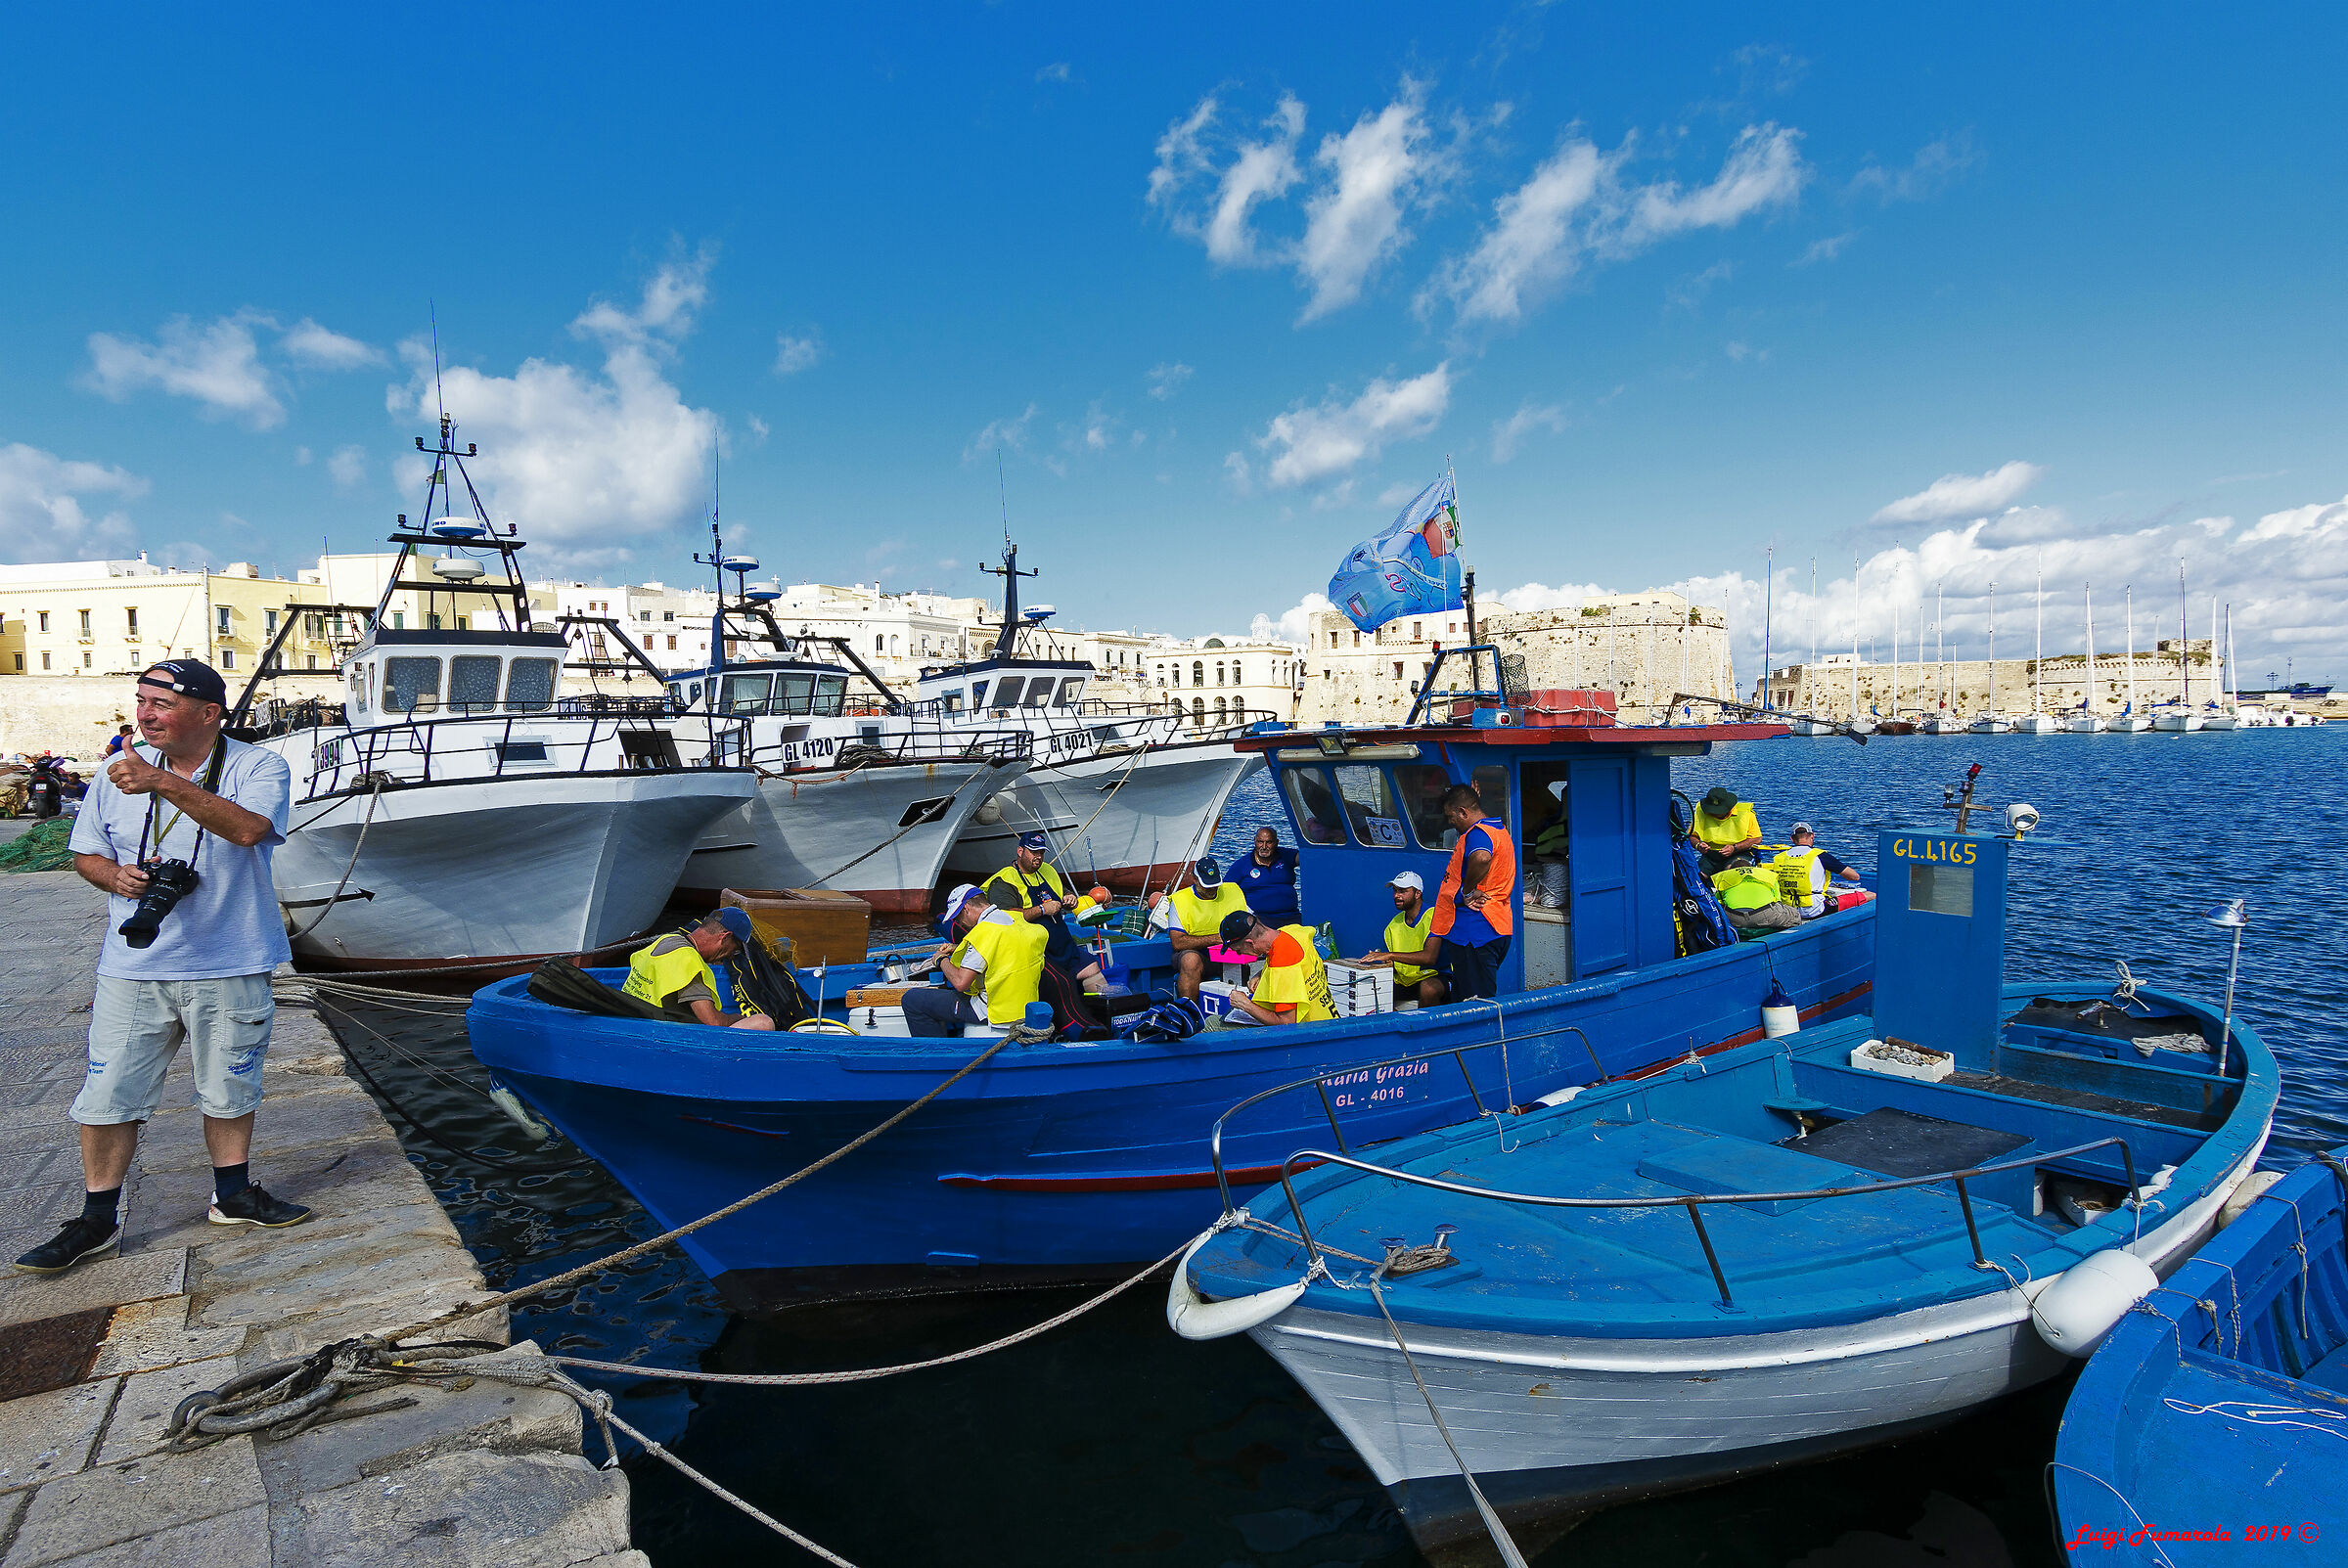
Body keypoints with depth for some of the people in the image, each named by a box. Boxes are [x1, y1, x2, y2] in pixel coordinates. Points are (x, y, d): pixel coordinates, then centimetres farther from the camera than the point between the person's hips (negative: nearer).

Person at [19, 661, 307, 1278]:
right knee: (108, 1095, 4)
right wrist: (115, 875, -8)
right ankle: (98, 1219, 21)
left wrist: (165, 783, -35)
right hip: (132, 967, 3)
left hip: (230, 970, -2)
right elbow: (86, 853, 15)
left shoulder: (259, 768, -8)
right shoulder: (119, 771, 5)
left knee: (230, 1089, 12)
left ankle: (233, 1193, 31)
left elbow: (248, 829, -28)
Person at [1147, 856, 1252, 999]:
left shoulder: (1233, 892, 9)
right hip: (1196, 952, -3)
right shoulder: (1180, 900, -4)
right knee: (1191, 960, -38)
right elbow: (1178, 942, -14)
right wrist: (1217, 938, -17)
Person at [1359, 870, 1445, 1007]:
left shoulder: (1433, 916, -9)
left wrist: (1390, 955, -27)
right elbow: (1388, 962, 12)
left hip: (1433, 977, -5)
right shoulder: (1394, 924, 11)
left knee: (1428, 988, -38)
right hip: (1402, 981, 6)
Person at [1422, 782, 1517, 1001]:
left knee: (1475, 1001, -6)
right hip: (1498, 928, 11)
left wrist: (1466, 893, -25)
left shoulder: (1478, 833, -14)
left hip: (1474, 928, -11)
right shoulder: (1499, 829, 18)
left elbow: (1481, 858, -37)